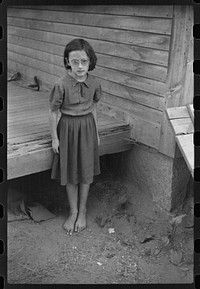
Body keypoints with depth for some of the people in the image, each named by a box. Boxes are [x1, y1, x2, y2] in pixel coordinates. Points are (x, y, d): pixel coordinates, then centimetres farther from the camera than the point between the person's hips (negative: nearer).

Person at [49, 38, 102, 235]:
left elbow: (93, 108, 6)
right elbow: (53, 111, -10)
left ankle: (82, 211, 28)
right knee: (70, 173, 8)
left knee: (86, 171, 10)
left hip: (87, 126, 3)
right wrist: (54, 137, -6)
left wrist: (96, 132, 11)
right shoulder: (61, 84, -19)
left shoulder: (94, 83, -8)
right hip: (67, 128, -2)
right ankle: (73, 211, 26)